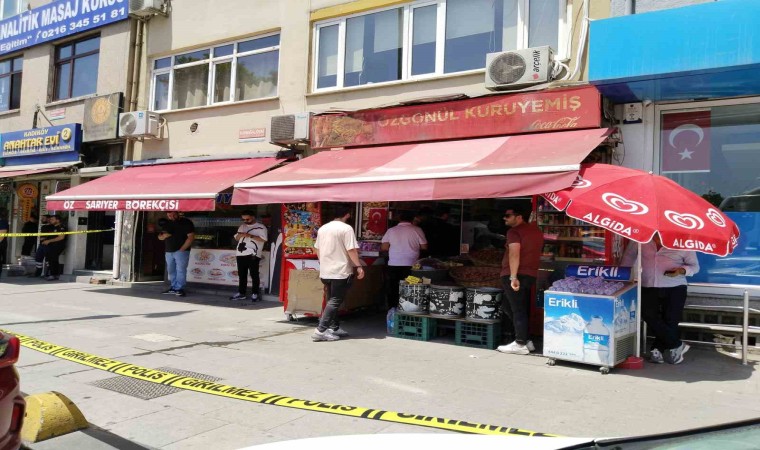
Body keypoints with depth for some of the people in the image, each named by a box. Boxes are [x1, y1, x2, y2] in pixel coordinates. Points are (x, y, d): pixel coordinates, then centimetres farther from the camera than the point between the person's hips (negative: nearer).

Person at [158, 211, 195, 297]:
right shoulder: (166, 224, 15)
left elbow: (191, 237, -11)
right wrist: (163, 236, -9)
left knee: (181, 270, -12)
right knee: (171, 271, 10)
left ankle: (179, 289, -11)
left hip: (181, 251, -7)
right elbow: (160, 237, 17)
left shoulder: (186, 223, -4)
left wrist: (182, 249, -17)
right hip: (168, 251, 7)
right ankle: (173, 288, 17)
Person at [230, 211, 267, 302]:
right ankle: (241, 293, 16)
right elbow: (236, 238, 22)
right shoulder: (242, 226, 19)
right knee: (241, 275, 9)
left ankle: (255, 294, 1)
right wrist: (240, 235, -1)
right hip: (241, 254, 6)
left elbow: (263, 239, -11)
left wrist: (250, 236, -16)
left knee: (254, 275, -3)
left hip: (253, 254, -6)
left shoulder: (260, 227, 0)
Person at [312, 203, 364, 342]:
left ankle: (334, 327, 22)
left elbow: (317, 249, 17)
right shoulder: (346, 228, -11)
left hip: (325, 271, 7)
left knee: (332, 299, 18)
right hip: (340, 271, -7)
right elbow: (351, 250, -17)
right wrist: (359, 266, -11)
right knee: (335, 301, -5)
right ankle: (320, 330, -11)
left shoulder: (322, 228, 11)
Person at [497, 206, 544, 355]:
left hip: (516, 275, -9)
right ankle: (524, 340, 18)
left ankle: (521, 344, -2)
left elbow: (514, 254, -23)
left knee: (517, 310, -4)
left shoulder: (514, 232, -12)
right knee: (523, 309, 17)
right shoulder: (536, 231, 15)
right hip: (530, 274, 9)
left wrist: (513, 277, -26)